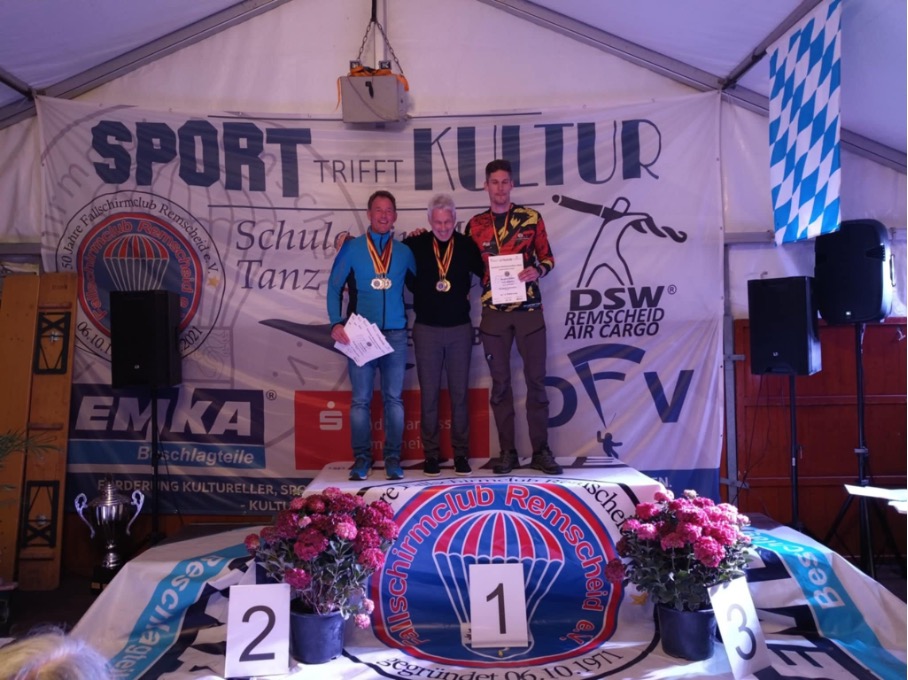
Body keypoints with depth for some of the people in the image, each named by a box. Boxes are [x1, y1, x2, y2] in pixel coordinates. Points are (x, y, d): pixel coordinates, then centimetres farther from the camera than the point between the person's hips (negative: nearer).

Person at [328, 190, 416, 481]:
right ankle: (361, 458, 14)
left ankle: (393, 458, 14)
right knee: (360, 399, 3)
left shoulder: (404, 251, 8)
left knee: (394, 398, 5)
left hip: (395, 334, 2)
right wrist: (336, 323, -10)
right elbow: (334, 288, 1)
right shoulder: (351, 248, 3)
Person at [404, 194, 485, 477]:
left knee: (459, 392, 5)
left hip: (460, 329, 1)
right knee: (429, 393, 4)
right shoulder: (416, 245, -2)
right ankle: (431, 453, 14)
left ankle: (461, 453, 14)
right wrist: (420, 293, 5)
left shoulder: (466, 245, 0)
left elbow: (485, 273, 12)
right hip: (426, 329, 0)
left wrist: (466, 293, 4)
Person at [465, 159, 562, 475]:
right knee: (500, 383, 5)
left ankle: (541, 451, 10)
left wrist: (537, 271, -12)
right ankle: (508, 451, 14)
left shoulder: (531, 218, 4)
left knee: (536, 380, 1)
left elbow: (547, 256, 6)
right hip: (493, 312, 1)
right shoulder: (475, 224, 8)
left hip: (529, 309, -1)